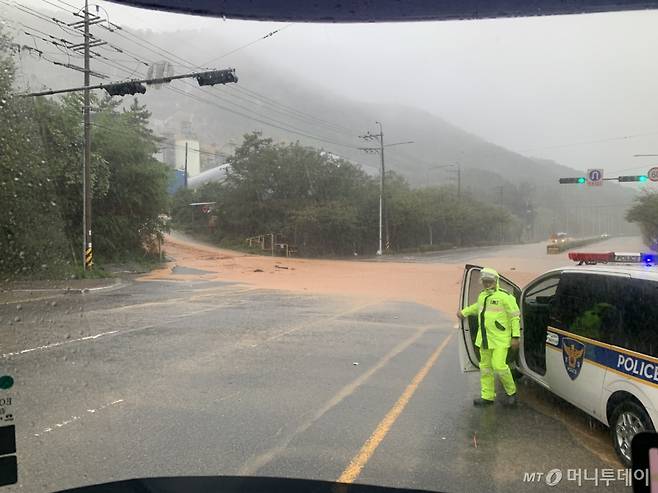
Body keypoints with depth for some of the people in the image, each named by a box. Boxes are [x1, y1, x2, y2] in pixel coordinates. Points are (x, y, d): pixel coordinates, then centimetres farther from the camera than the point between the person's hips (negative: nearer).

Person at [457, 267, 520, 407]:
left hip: (500, 339, -7)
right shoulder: (482, 296, 12)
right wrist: (464, 312, 32)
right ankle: (487, 396, 21)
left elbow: (515, 317, -11)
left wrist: (515, 336, -14)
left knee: (499, 366, -13)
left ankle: (511, 392, 11)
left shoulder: (505, 296, -12)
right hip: (484, 339, 7)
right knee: (485, 367, 11)